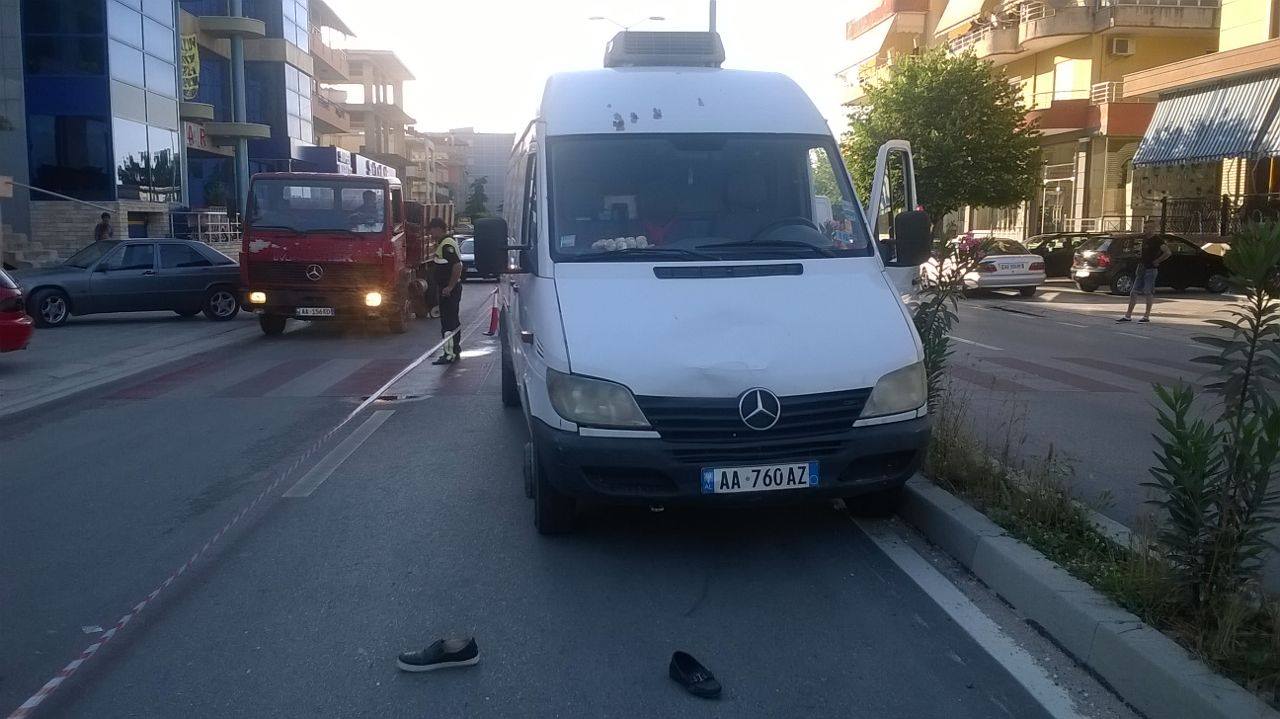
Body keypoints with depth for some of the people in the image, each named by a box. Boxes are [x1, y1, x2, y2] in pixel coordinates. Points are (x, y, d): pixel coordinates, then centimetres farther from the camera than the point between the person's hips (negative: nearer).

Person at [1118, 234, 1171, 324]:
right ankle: (1128, 315, 7)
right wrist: (1140, 255, 9)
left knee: (1148, 293, -4)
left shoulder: (1157, 240, -10)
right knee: (1134, 293, 5)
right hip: (1141, 269, 8)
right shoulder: (1145, 240, 15)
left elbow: (1168, 253, -19)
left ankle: (1147, 316, 2)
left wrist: (1156, 261, -14)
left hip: (1150, 270, -8)